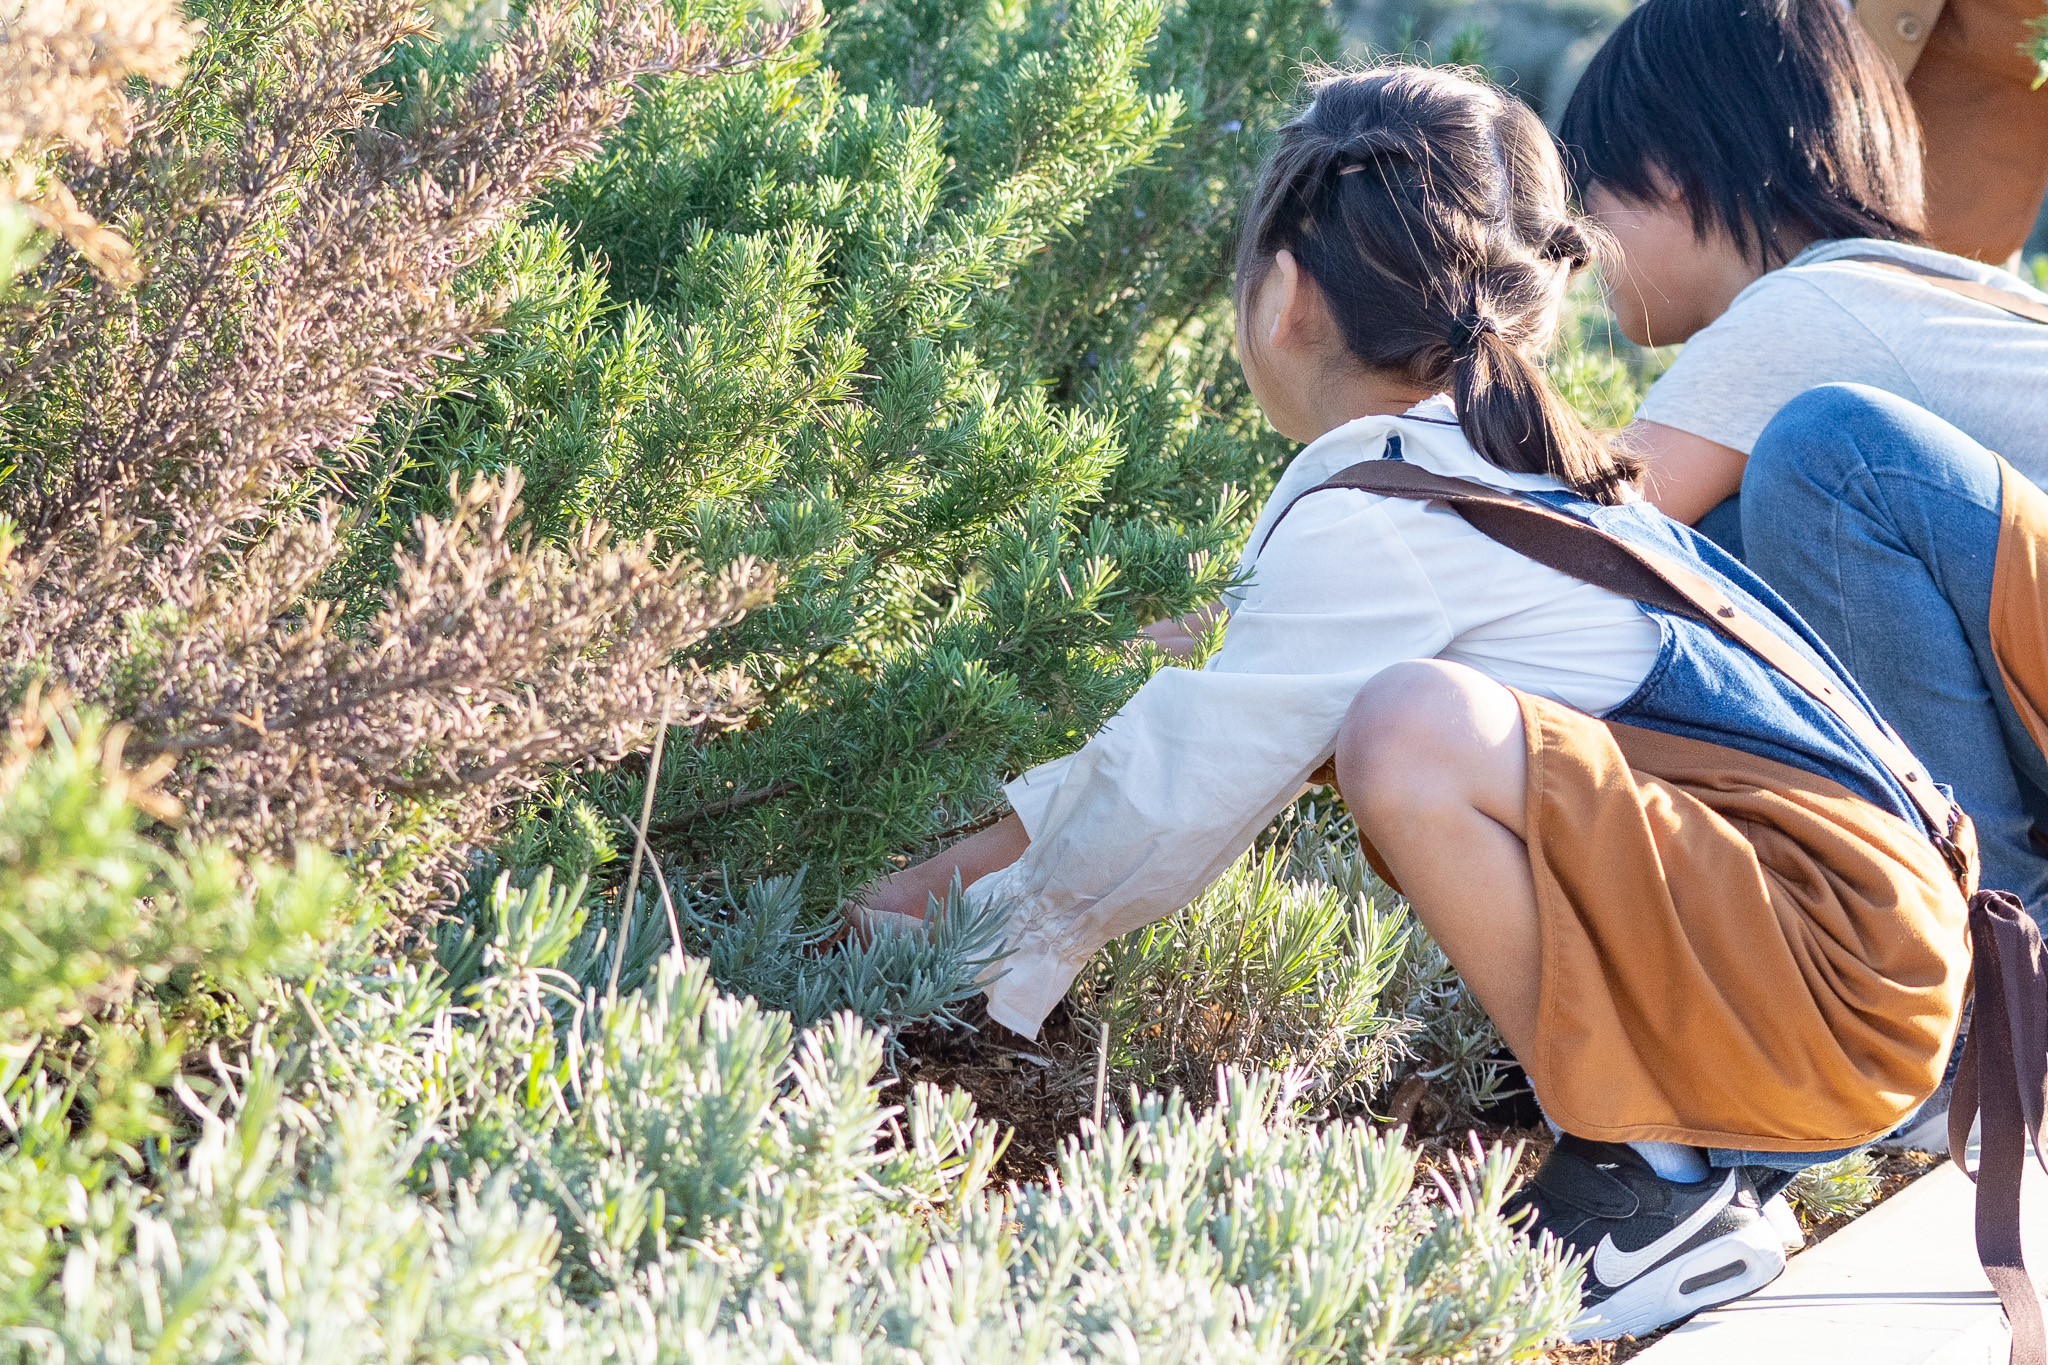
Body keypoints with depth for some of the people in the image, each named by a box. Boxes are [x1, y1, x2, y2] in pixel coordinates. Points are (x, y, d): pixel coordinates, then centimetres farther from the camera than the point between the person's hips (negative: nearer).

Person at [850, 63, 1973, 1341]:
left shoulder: (1372, 521, -14)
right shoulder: (1497, 465, 14)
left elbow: (1175, 801, -7)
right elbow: (1199, 740, 23)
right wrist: (959, 875, 27)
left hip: (1844, 984, -10)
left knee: (1409, 729, -27)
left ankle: (1653, 1188, -12)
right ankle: (1701, 1135, 13)